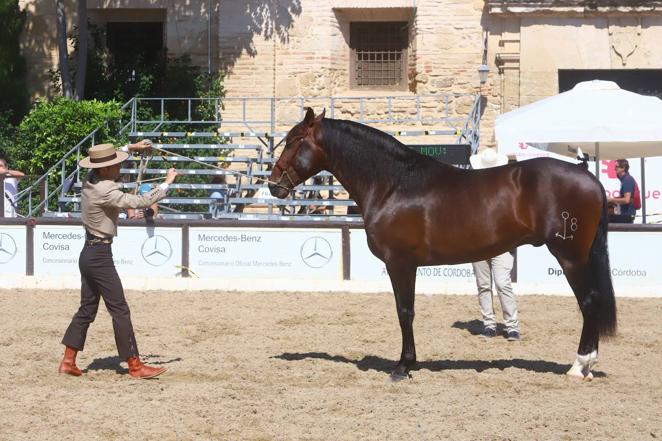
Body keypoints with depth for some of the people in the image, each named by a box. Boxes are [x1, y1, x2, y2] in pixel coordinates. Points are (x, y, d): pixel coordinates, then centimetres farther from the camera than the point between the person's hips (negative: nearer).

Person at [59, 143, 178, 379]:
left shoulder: (91, 180, 6)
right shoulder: (104, 191, -21)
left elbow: (106, 161, 28)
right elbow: (140, 202, -24)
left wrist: (130, 148, 25)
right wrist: (166, 183, -14)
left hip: (89, 253, 10)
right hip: (100, 255, -10)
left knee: (87, 308, 14)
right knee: (120, 310, -5)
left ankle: (68, 361, 15)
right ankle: (135, 365, -2)